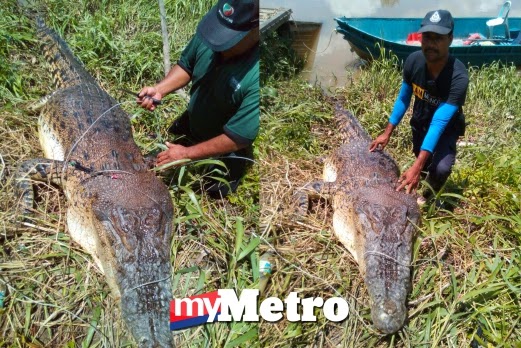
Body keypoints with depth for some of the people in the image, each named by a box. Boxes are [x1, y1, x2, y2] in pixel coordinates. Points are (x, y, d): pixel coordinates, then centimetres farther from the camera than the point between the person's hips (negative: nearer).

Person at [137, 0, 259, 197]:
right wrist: (159, 89, -20)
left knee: (213, 194, 13)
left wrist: (187, 153, -24)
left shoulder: (256, 76, -40)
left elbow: (238, 138, -32)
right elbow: (186, 66, -3)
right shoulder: (212, 30, -24)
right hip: (191, 124, 6)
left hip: (224, 151, -6)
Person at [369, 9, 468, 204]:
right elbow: (403, 99, -6)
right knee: (424, 161, 20)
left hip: (447, 126, -4)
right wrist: (387, 133, -8)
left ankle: (429, 194, 8)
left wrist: (416, 168, -47)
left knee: (441, 169, -25)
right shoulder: (413, 61, -23)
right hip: (420, 121, 4)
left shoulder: (458, 76, -36)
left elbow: (439, 123, -41)